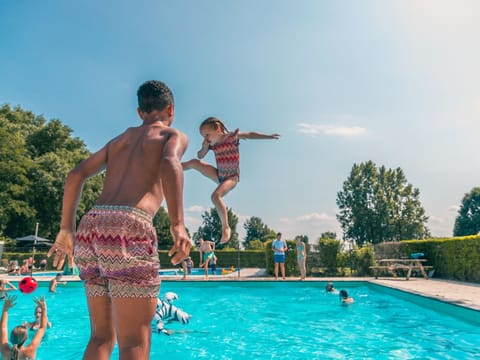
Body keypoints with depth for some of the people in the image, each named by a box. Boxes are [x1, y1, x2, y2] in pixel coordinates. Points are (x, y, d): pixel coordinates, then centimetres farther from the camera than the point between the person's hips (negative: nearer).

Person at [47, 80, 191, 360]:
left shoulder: (120, 139, 29)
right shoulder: (174, 135, 12)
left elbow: (76, 175, 21)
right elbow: (170, 164, -12)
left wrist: (67, 228, 22)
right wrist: (178, 225, -21)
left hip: (91, 227, 7)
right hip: (128, 229, -6)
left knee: (102, 336, 16)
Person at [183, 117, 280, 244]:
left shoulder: (232, 136, -15)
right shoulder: (213, 144, -2)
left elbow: (250, 135, -6)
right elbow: (200, 156, 6)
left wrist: (269, 136, -10)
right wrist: (205, 147, -15)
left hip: (231, 177, -6)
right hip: (219, 175, 6)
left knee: (216, 196, -30)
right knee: (194, 162, -7)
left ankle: (226, 228, -19)